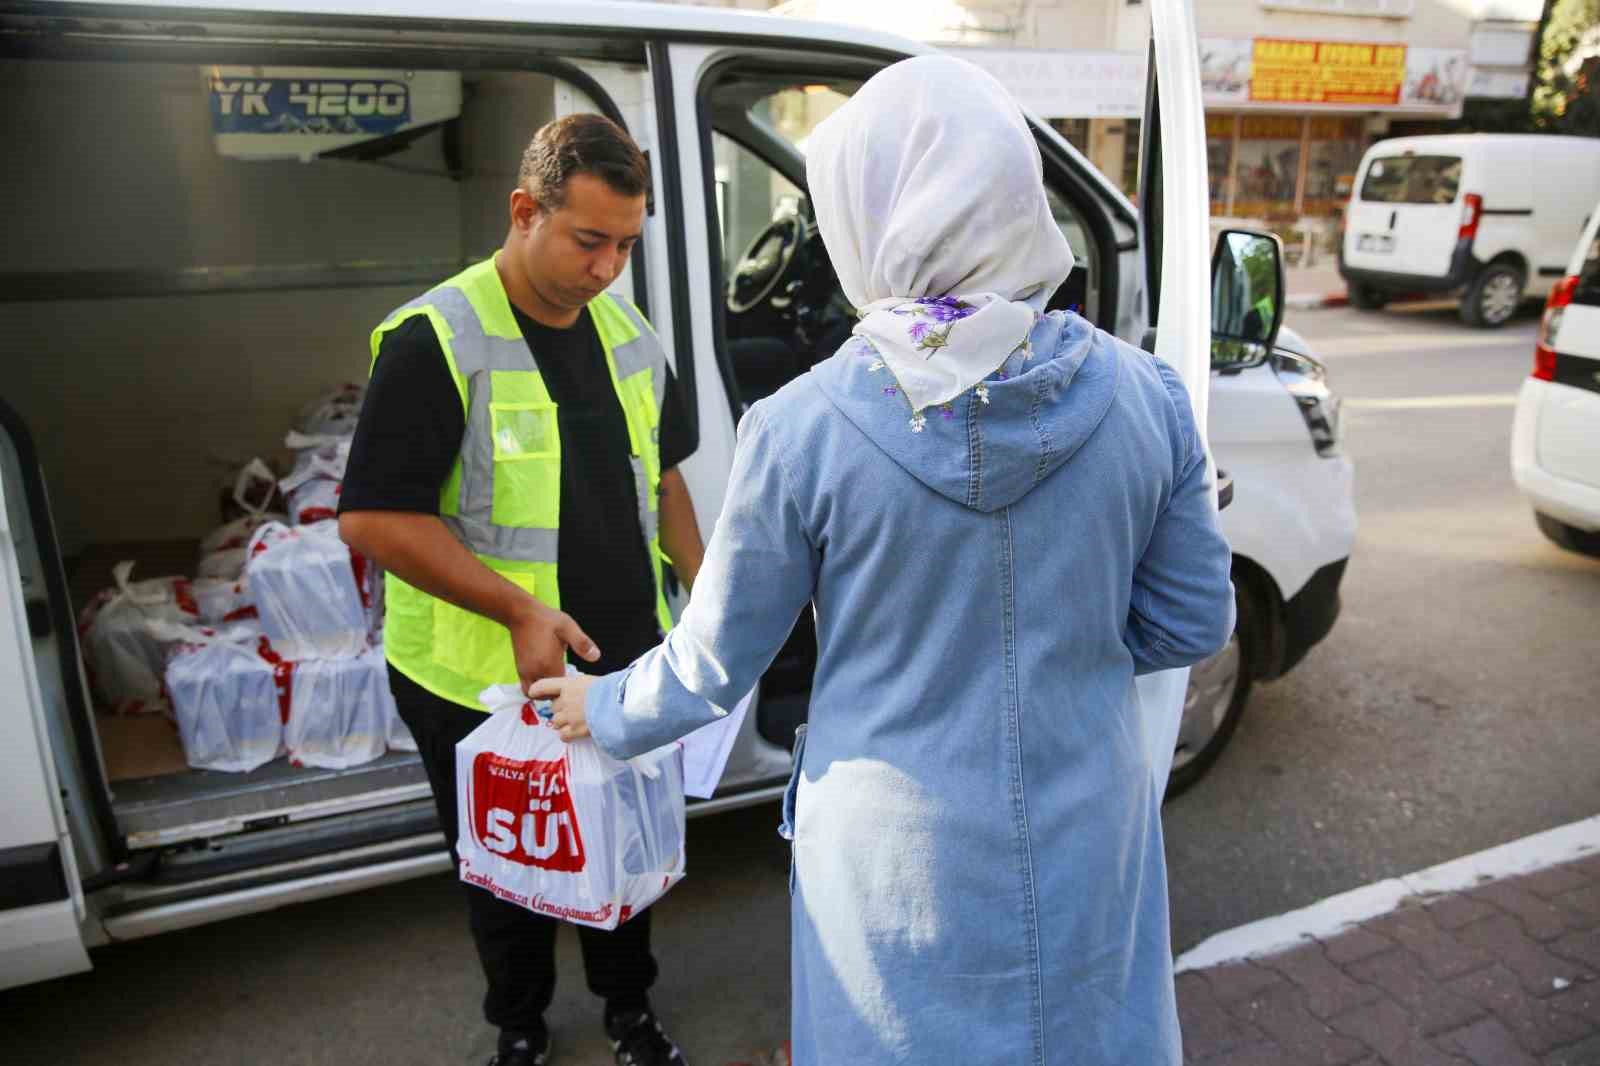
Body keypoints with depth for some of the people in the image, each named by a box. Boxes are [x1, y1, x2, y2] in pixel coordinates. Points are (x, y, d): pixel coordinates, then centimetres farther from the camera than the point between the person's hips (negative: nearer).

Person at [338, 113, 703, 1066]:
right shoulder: (437, 340, -16)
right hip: (482, 680, -5)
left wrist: (701, 582, 5)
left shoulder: (630, 335, 4)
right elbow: (373, 518, -18)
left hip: (626, 663, 5)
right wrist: (517, 606, -25)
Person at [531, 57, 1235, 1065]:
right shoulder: (1145, 394, -11)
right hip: (1089, 842, 3)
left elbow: (713, 662, -8)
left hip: (901, 858, -2)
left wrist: (606, 710, 12)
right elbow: (1191, 623, -2)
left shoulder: (803, 426, -19)